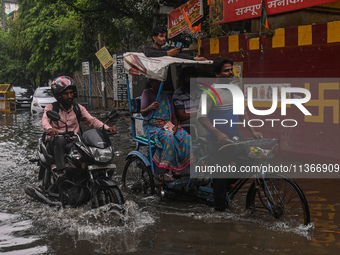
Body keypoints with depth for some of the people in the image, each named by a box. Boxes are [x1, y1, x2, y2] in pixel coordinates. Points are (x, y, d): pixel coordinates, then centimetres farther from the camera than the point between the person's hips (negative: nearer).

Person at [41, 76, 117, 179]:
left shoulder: (78, 108, 16)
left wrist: (107, 128, -12)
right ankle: (61, 173, -42)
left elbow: (91, 120, 6)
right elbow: (45, 121, -13)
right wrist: (50, 129, -39)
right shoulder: (51, 107, 5)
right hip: (56, 139, -3)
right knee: (60, 140, -38)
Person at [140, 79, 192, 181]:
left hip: (168, 125, 5)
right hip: (153, 126, -5)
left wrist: (175, 126, -6)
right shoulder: (147, 93, 7)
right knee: (169, 137, -37)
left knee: (186, 137, -24)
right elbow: (142, 112, -5)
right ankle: (168, 170, -33)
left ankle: (175, 166, -21)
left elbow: (173, 116, 16)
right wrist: (149, 108, -29)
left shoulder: (166, 96, 21)